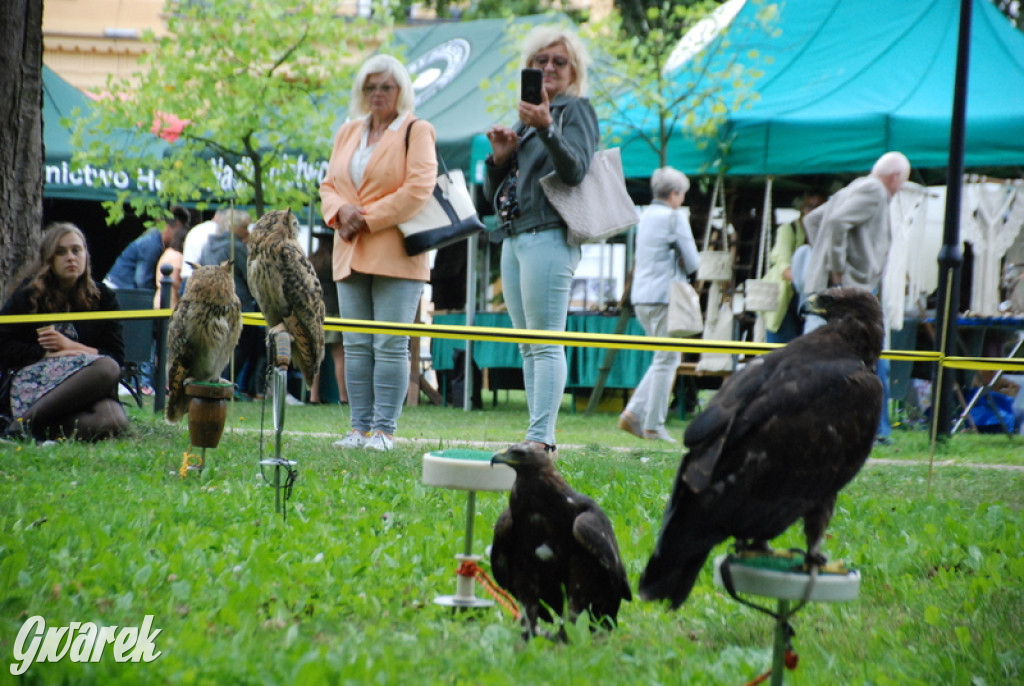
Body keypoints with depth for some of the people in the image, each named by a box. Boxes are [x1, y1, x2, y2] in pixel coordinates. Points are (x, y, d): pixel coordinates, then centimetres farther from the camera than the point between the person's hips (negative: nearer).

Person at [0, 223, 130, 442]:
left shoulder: (102, 297, 14)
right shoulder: (29, 293, 8)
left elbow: (116, 355, 7)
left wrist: (70, 346, -6)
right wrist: (48, 353, -12)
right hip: (35, 380, -3)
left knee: (114, 421, -34)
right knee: (106, 368, -35)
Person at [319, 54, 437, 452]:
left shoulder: (416, 132, 1)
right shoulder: (348, 133, 19)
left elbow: (418, 188, -10)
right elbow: (329, 186, 17)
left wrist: (368, 220, -11)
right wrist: (341, 211, -6)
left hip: (396, 255, -6)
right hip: (350, 256, 6)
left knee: (390, 346, -7)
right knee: (356, 346, 4)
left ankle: (383, 430, -5)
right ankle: (360, 428, 7)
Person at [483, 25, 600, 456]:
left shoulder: (575, 110, 1)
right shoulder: (525, 117, 22)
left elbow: (575, 170, -16)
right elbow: (493, 193, 22)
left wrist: (546, 128, -30)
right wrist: (500, 156, 2)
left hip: (548, 238, -8)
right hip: (513, 239, 8)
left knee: (545, 343, -13)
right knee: (528, 347, 6)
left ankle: (541, 438, -17)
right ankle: (540, 437, 7)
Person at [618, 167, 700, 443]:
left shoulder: (646, 216, 16)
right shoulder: (674, 218, -9)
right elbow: (692, 262, -9)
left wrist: (675, 267, 8)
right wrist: (682, 268, 12)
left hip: (642, 297, 8)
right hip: (664, 296, -8)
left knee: (666, 359, 16)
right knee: (666, 361, -2)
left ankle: (634, 412, 7)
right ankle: (653, 426, -2)